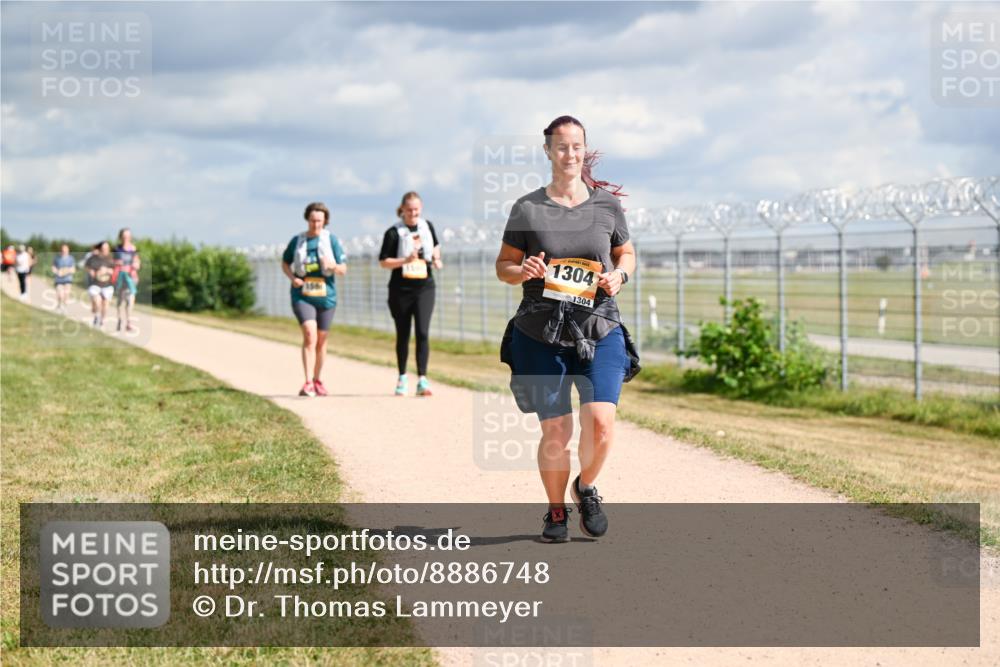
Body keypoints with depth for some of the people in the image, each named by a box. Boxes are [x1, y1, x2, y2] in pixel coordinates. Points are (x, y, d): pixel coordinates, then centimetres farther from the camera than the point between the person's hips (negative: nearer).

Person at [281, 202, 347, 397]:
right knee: (309, 334, -20)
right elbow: (285, 263, 15)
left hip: (325, 295, 2)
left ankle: (317, 381, 29)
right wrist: (292, 278, -5)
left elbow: (343, 269, 1)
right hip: (302, 295, -2)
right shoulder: (297, 240, 2)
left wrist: (332, 266, -22)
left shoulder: (331, 240, 1)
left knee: (321, 341, 11)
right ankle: (308, 383, -24)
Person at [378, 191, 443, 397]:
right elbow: (383, 262, -8)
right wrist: (406, 260, -22)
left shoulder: (427, 227, 6)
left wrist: (436, 259, 4)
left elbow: (435, 245, 25)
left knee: (423, 332, -12)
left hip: (424, 289, 2)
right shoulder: (394, 233, -6)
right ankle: (402, 378, 26)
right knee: (403, 335, 9)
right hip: (401, 290, -2)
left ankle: (422, 380, -15)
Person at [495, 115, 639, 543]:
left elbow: (626, 253, 18)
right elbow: (503, 265, 7)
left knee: (601, 424, -14)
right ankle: (556, 510, 23)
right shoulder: (527, 209, 0)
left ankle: (586, 488, 17)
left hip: (599, 332, 1)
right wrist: (523, 271, -15)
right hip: (540, 336, -1)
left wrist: (619, 275, -4)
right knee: (555, 432, -2)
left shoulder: (607, 204, 4)